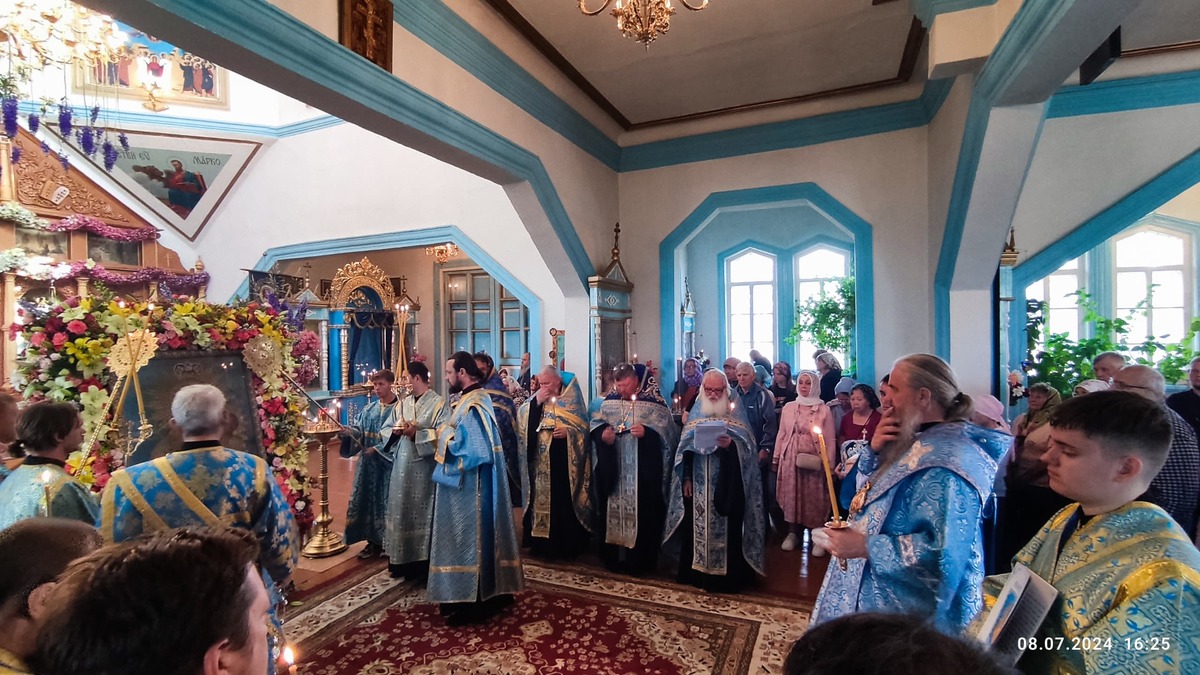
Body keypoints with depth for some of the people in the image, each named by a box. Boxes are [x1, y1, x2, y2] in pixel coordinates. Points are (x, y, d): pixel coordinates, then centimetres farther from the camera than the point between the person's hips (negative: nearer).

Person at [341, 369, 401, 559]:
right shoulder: (369, 409, 11)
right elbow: (358, 428, 3)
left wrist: (377, 448, -20)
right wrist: (348, 431, -18)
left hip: (388, 462, -6)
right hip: (369, 462, 6)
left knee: (387, 500, 0)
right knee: (369, 499, 9)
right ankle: (373, 541, 21)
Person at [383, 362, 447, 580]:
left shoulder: (438, 403, -8)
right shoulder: (403, 403, 12)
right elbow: (391, 431, 16)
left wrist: (417, 433, -21)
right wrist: (396, 431, -6)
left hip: (424, 467, -6)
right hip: (403, 465, 6)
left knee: (421, 510, 1)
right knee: (401, 508, 11)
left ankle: (422, 561, 14)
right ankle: (403, 559, 25)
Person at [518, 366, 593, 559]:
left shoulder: (571, 398, -3)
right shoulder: (537, 399, 9)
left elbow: (583, 425, -5)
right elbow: (522, 419, 0)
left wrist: (568, 431, -21)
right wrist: (536, 402, -11)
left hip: (565, 460, -4)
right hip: (541, 459, 4)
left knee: (565, 501, 0)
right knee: (542, 498, 7)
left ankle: (568, 545, 13)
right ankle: (545, 543, 20)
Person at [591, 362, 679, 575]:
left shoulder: (654, 403, -5)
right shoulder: (609, 401, 8)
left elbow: (667, 430, -8)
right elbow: (595, 423, 11)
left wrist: (646, 432, -24)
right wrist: (602, 433, -11)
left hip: (643, 471, -4)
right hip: (612, 470, 4)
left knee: (641, 512, 0)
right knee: (612, 510, 10)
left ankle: (640, 560, 14)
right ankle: (613, 556, 24)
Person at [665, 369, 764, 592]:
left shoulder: (736, 412, -1)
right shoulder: (697, 412, 8)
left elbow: (747, 447, -7)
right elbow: (686, 447, 7)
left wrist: (731, 444, -28)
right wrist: (686, 478, 1)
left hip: (727, 484, -3)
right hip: (699, 484, 3)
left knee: (727, 528, 0)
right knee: (697, 527, 8)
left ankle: (727, 576, 14)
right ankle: (698, 572, 23)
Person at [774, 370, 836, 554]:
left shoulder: (824, 409, -1)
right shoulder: (788, 407, 7)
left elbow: (830, 439, -2)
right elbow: (782, 434, 10)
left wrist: (830, 465, -5)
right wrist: (776, 458, 8)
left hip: (813, 461, -3)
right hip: (790, 458, 3)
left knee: (814, 497, 2)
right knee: (792, 495, 9)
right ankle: (794, 532, 23)